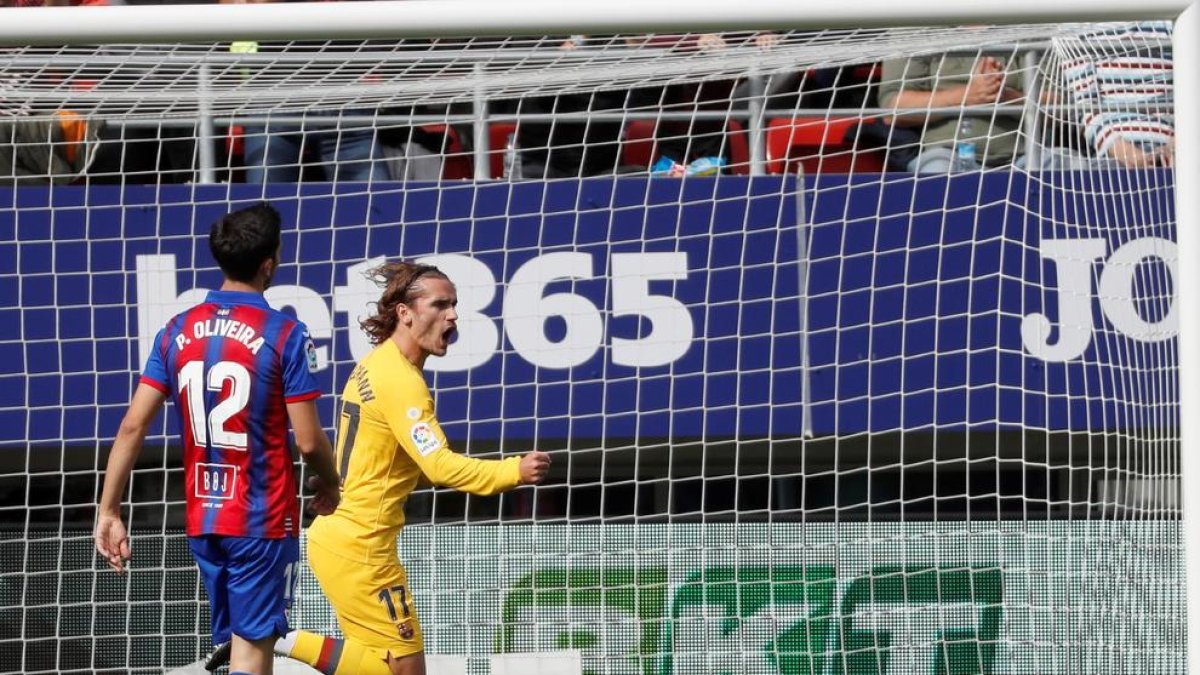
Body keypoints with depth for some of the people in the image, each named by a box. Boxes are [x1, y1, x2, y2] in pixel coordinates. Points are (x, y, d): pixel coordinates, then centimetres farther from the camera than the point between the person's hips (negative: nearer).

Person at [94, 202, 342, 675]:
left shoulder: (177, 332, 3)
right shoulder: (286, 335, -11)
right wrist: (329, 482, 10)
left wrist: (108, 511, 3)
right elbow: (308, 440, -11)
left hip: (202, 519, 5)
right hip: (263, 519, -5)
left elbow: (132, 427, -2)